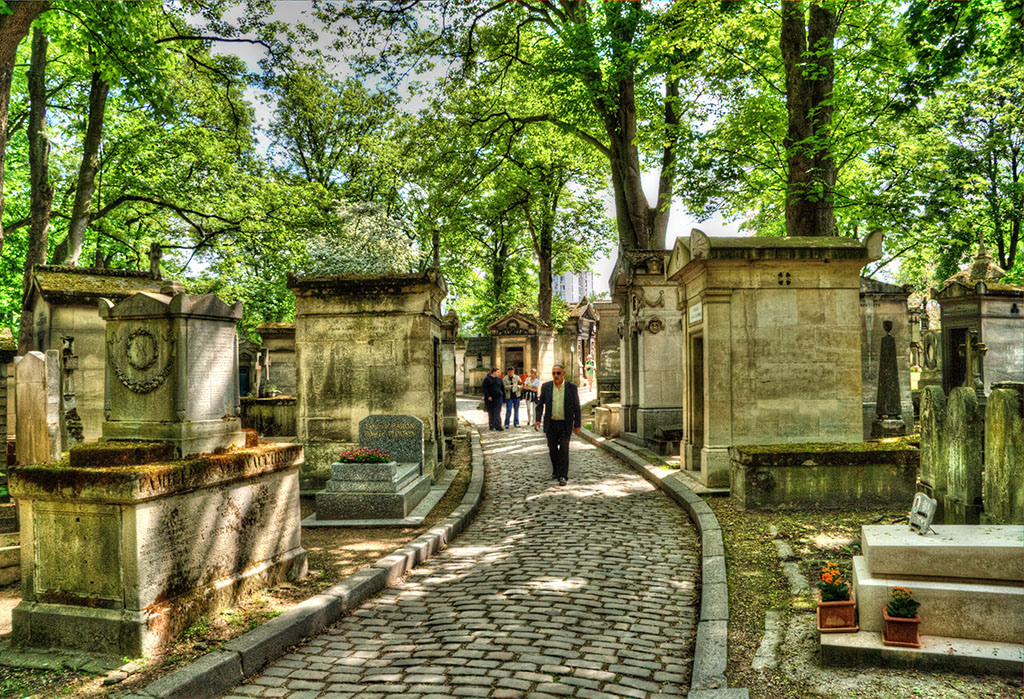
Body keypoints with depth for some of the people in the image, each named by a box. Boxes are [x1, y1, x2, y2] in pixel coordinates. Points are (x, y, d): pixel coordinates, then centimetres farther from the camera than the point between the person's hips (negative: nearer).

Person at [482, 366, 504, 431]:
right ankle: (491, 426, 18)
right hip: (490, 399, -1)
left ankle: (498, 426, -14)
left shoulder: (499, 379, 11)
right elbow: (485, 388, -7)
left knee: (497, 412, -9)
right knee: (490, 413, 7)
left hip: (498, 398, 2)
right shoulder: (487, 379, 0)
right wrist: (488, 396, -16)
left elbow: (502, 389, 13)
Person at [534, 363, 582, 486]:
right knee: (553, 449, 11)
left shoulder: (572, 387, -3)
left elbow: (576, 407, 1)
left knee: (564, 450, -6)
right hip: (551, 424, 2)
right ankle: (556, 471, 28)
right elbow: (540, 404, 4)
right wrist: (538, 419, -7)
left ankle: (563, 476, -3)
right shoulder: (546, 386, 1)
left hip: (565, 424, -2)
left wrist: (577, 424, 0)